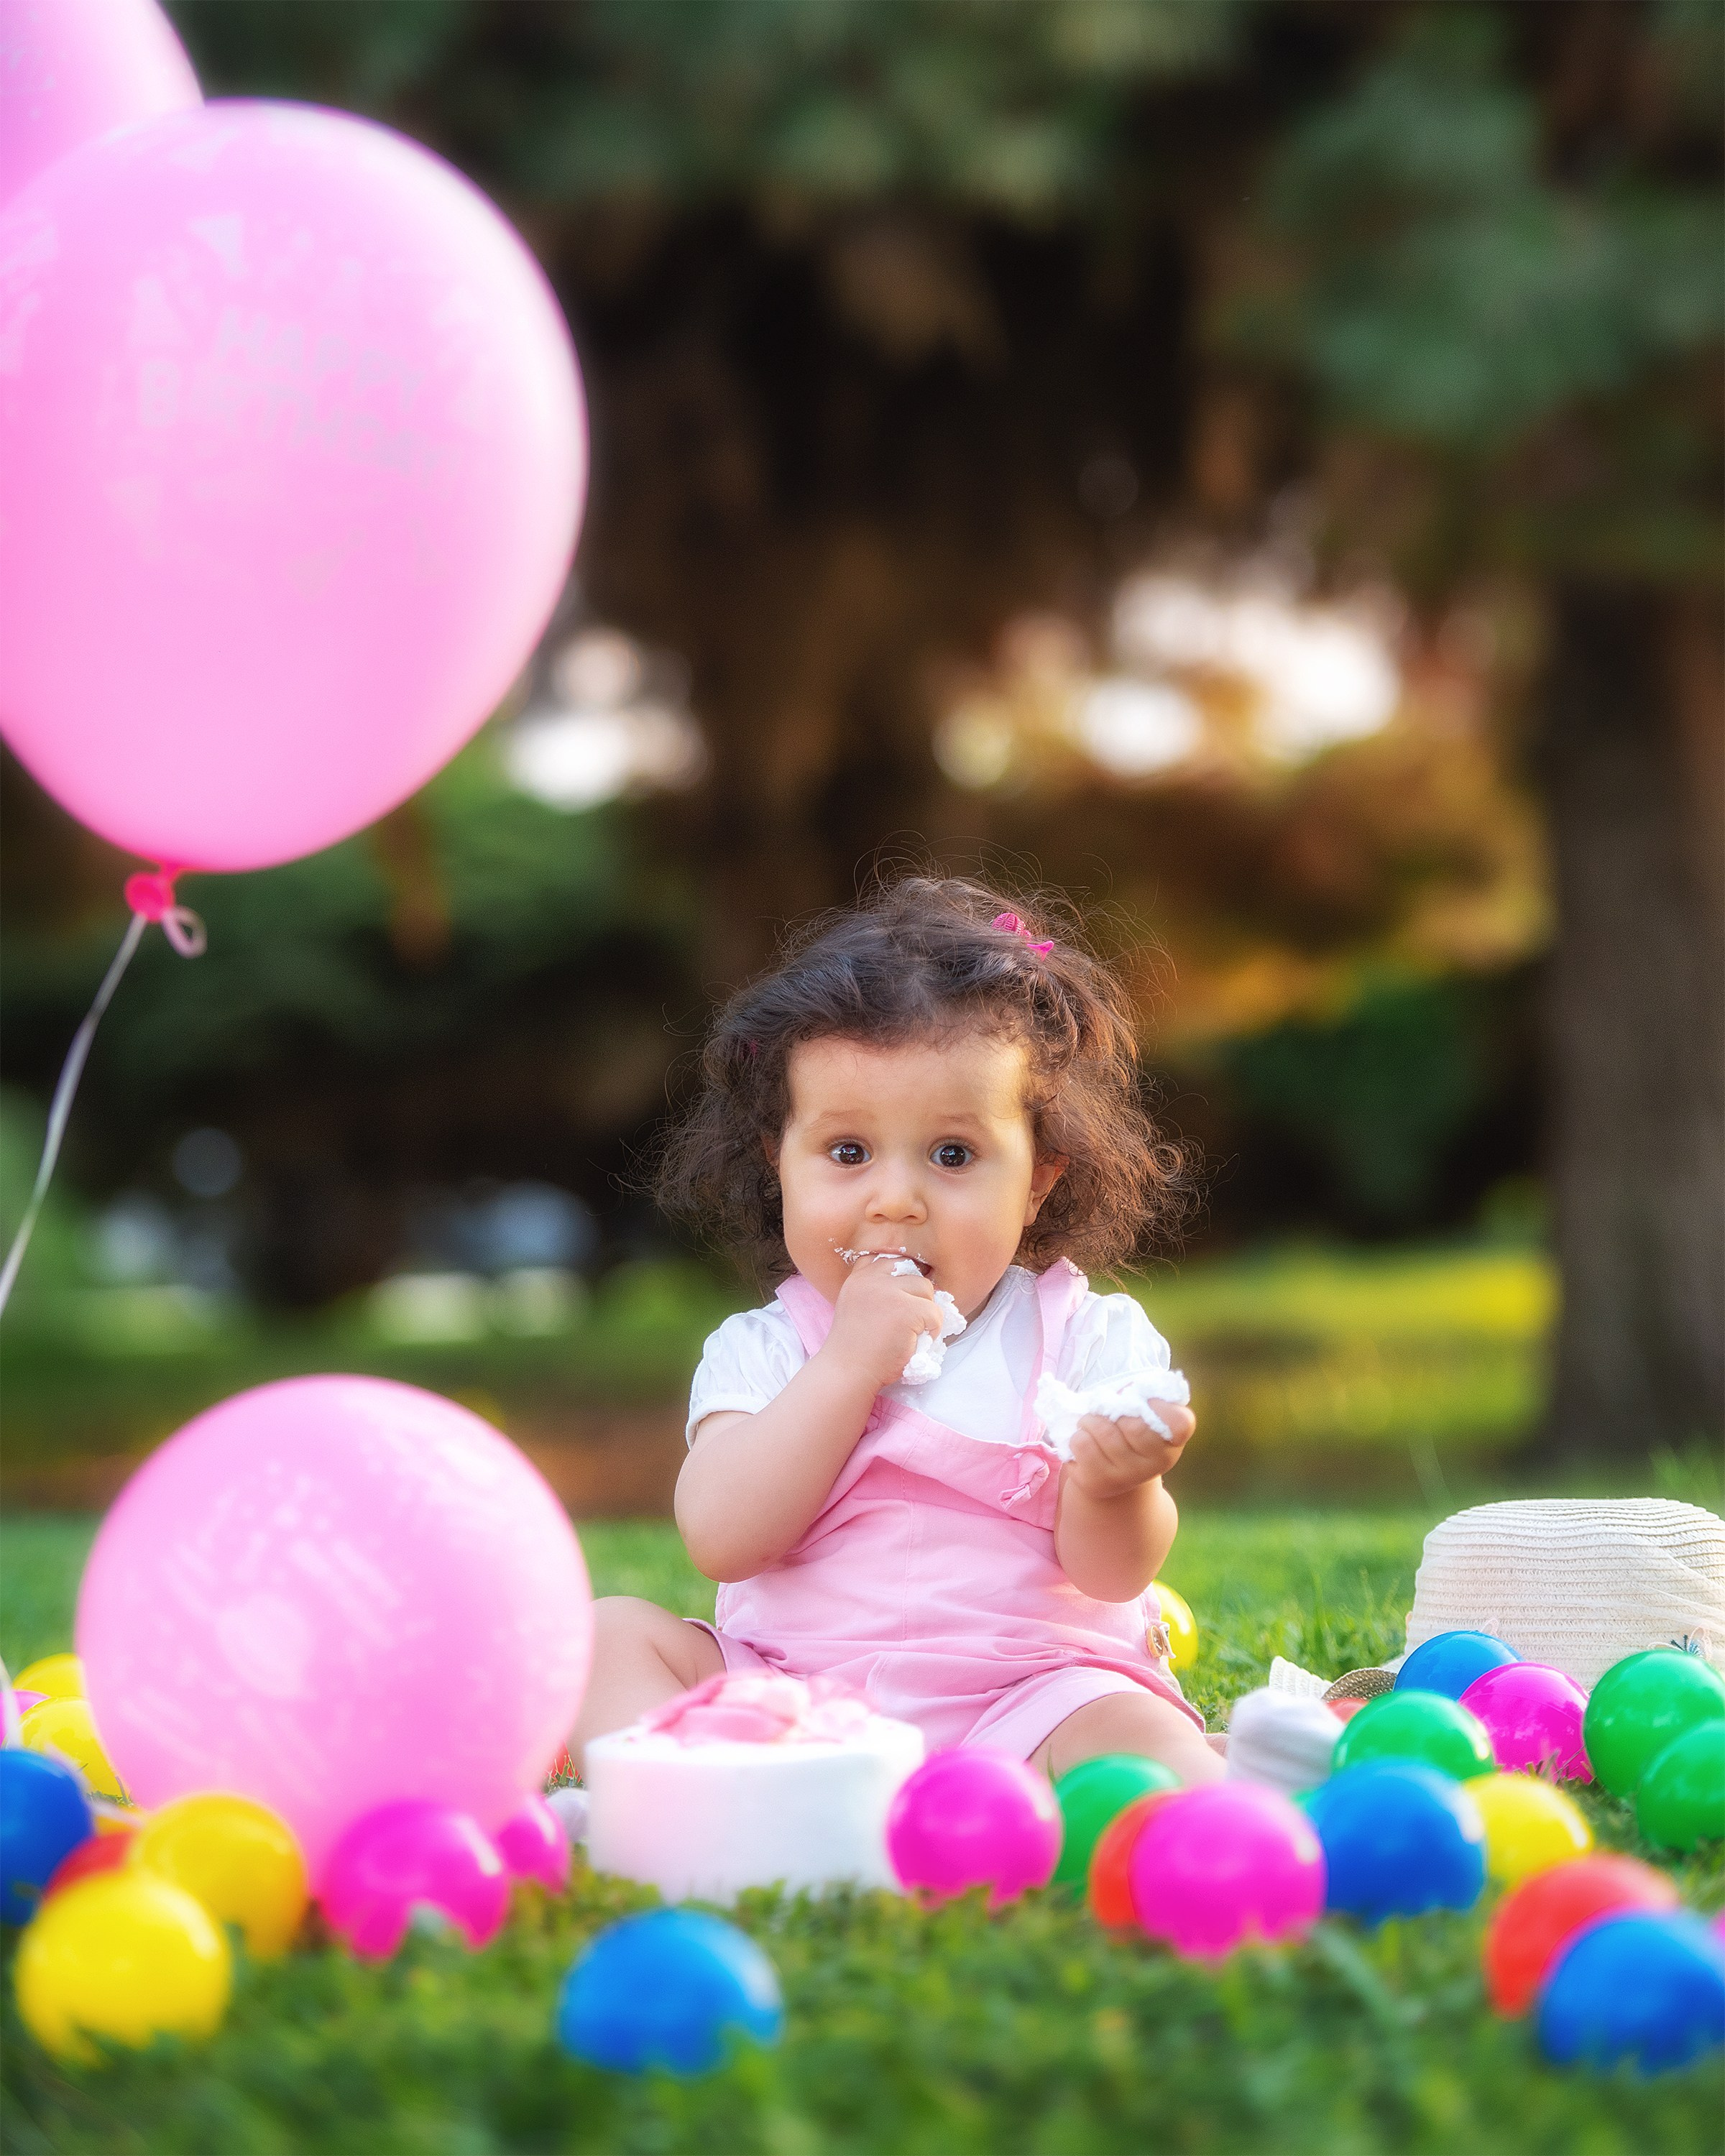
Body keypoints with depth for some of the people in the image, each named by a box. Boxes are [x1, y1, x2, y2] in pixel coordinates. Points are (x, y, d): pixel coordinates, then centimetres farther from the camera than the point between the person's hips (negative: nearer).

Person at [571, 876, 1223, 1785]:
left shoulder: (1089, 1338, 3)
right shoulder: (761, 1351, 7)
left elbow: (1114, 1573, -5)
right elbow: (722, 1538, -10)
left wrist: (1114, 1488, -29)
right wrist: (851, 1365, -14)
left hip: (1021, 1698, -2)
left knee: (1133, 1730, -31)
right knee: (610, 1629, -13)